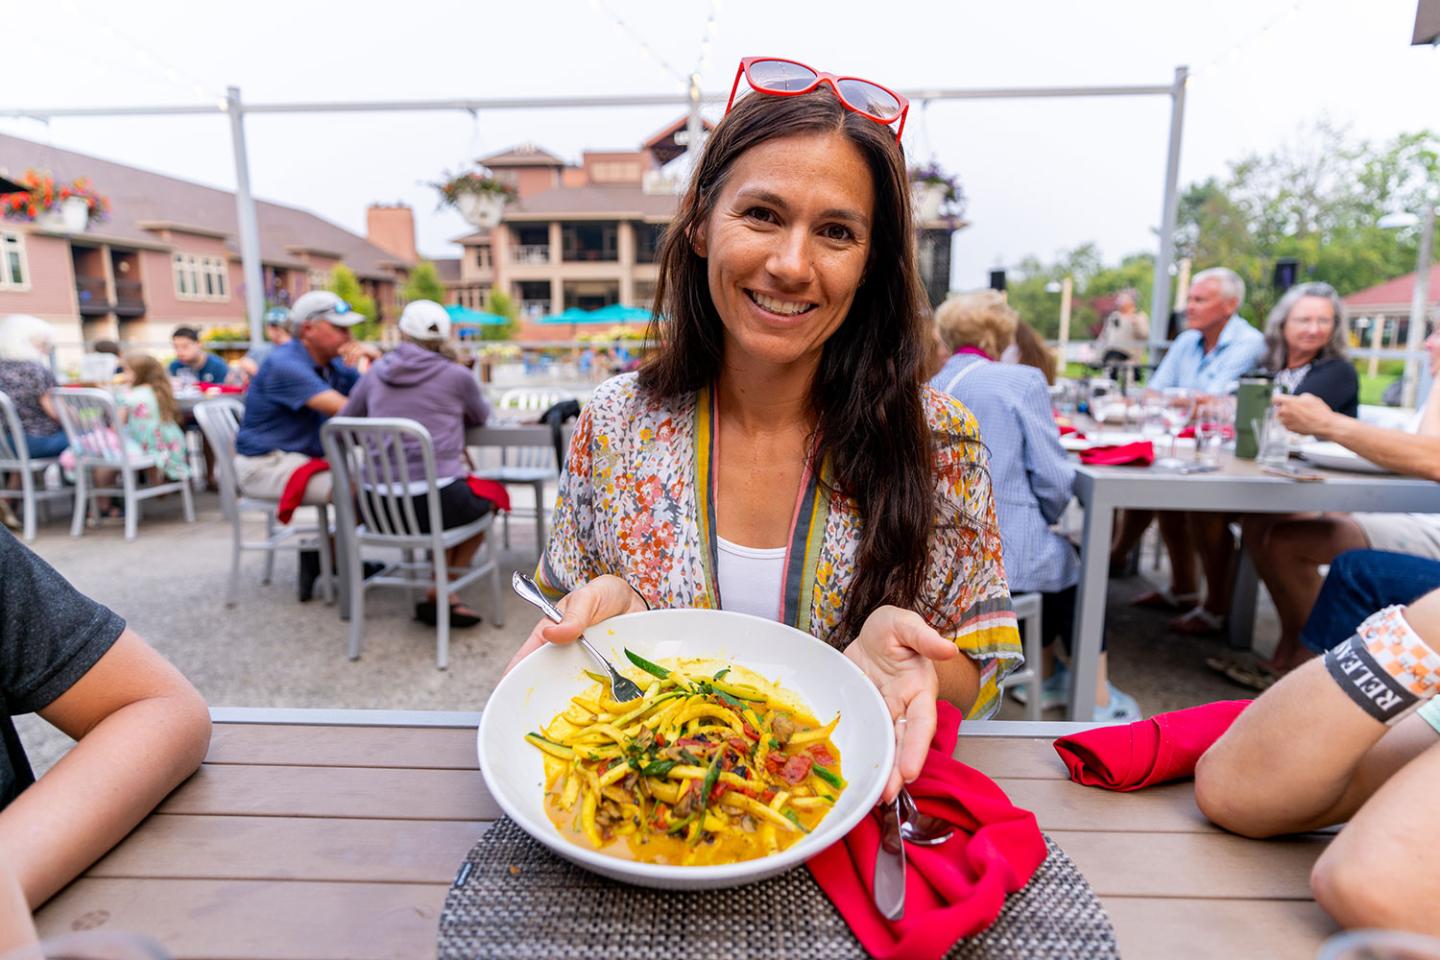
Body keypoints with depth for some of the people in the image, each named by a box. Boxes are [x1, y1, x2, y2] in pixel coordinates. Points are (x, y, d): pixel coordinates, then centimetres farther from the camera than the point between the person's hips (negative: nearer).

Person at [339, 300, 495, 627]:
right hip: (437, 502, -4)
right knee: (488, 496, 28)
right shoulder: (456, 375, 0)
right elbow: (480, 417, 18)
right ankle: (439, 593, 17)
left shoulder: (376, 373, 9)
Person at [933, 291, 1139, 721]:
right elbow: (1053, 479, -11)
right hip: (1001, 553, -5)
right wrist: (1043, 519, 10)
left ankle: (1044, 678, 46)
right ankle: (1098, 700, 31)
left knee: (1051, 558, 32)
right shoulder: (1023, 380, -8)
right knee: (1072, 564, 26)